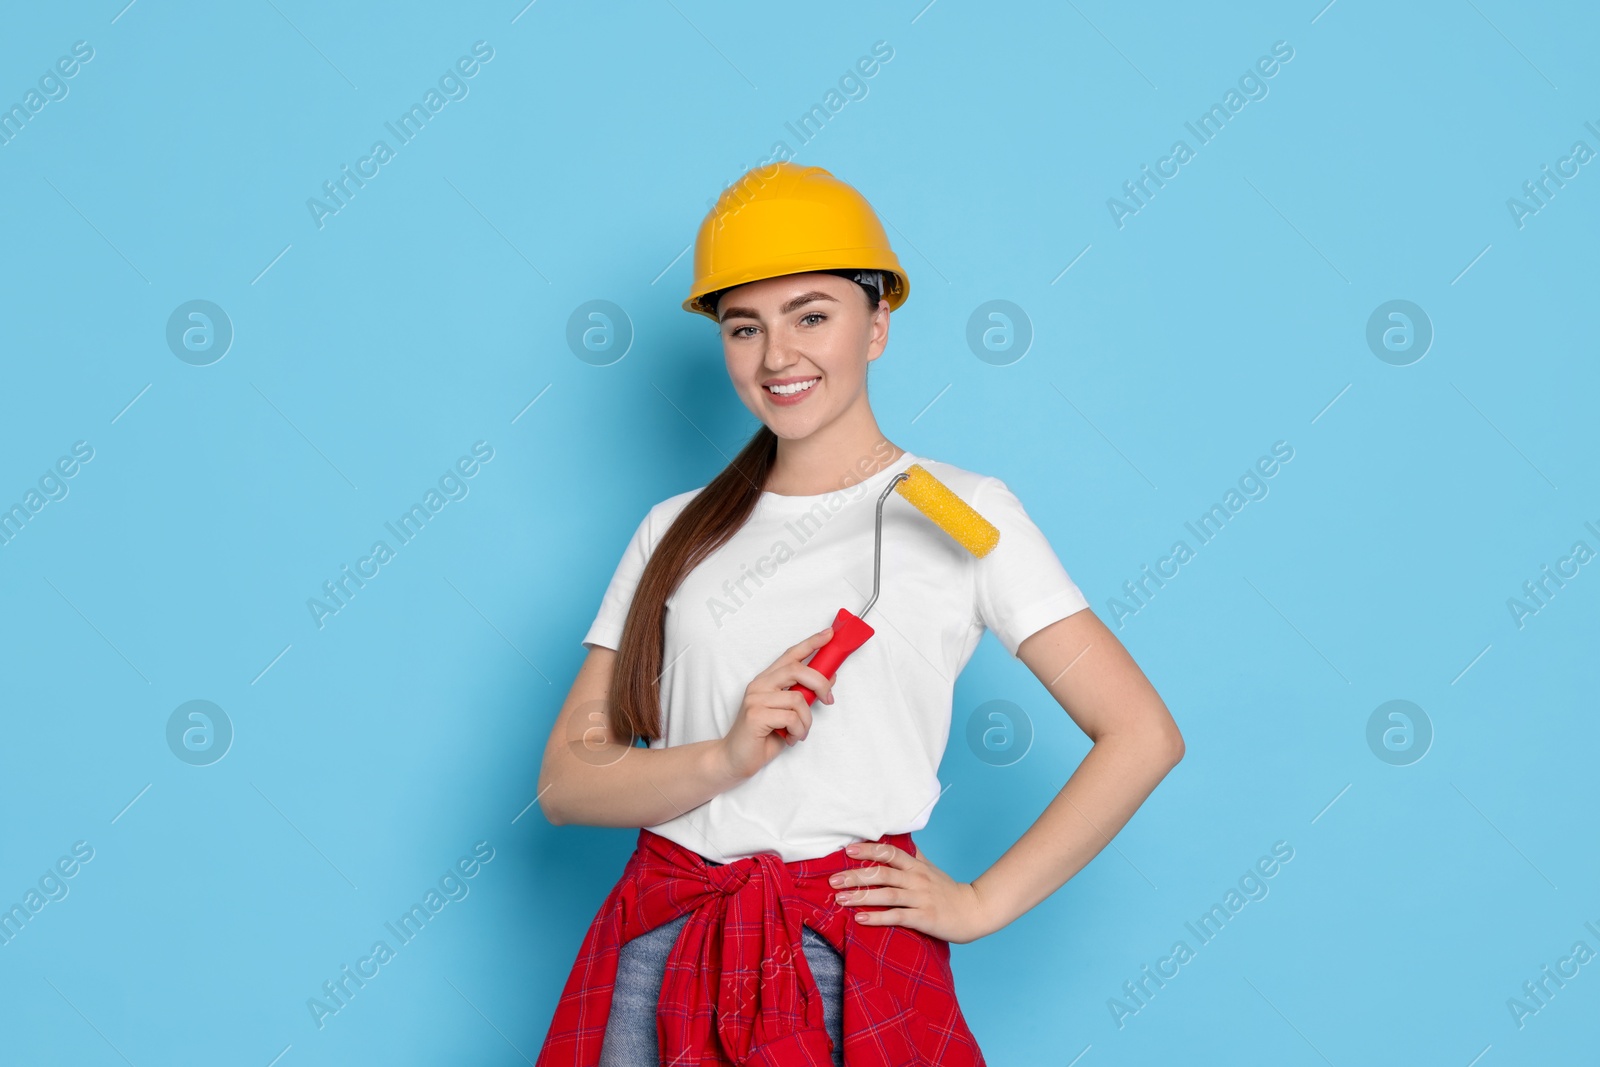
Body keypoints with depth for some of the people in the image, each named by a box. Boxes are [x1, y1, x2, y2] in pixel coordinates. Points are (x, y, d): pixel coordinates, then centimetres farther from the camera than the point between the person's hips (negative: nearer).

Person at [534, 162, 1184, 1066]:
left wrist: (983, 902, -5)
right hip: (661, 956, 3)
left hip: (849, 965, -3)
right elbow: (566, 780, 3)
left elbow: (1143, 735, -5)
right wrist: (728, 756, -15)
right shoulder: (677, 531, 9)